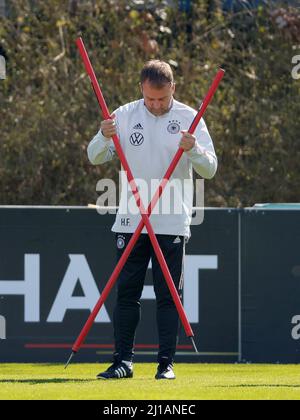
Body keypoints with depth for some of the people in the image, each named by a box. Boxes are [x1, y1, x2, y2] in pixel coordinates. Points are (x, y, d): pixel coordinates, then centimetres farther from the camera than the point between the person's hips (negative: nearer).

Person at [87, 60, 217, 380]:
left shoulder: (189, 118, -2)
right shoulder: (125, 115, 3)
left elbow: (210, 169, -7)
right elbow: (96, 157, -1)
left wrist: (193, 149, -28)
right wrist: (105, 138, -23)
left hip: (172, 224, -2)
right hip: (130, 220, 2)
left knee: (168, 296, 1)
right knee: (126, 293, 3)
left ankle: (166, 363, 5)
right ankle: (123, 361, 7)